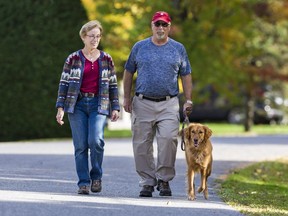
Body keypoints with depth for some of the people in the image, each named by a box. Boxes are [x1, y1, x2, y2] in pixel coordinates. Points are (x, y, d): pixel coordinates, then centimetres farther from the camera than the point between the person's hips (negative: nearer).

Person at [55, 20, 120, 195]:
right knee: (80, 146, -2)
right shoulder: (73, 59, 4)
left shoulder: (106, 59, 9)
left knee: (96, 140, -19)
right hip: (77, 105, 0)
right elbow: (64, 83, 4)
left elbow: (113, 85, 12)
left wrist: (115, 108, 6)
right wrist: (60, 107, -2)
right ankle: (84, 183, 5)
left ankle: (96, 176, 2)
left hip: (99, 105, 0)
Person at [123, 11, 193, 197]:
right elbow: (129, 73, 13)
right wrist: (127, 98, 6)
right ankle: (147, 182, 10)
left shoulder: (178, 49, 10)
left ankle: (164, 179, -3)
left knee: (168, 139, -16)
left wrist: (188, 100, 3)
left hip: (169, 104, -1)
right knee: (142, 145, 0)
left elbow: (186, 76, 12)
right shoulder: (139, 47, 9)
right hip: (143, 103, 1)